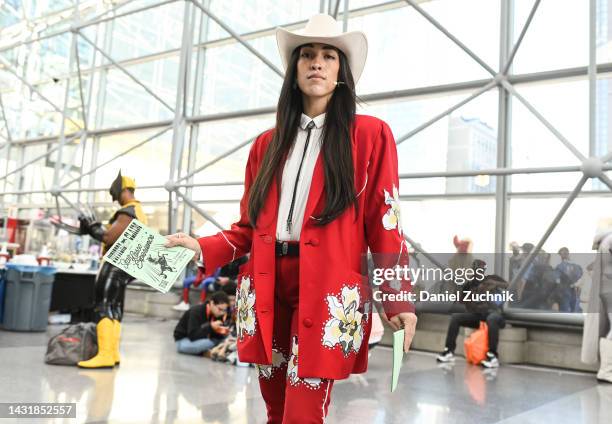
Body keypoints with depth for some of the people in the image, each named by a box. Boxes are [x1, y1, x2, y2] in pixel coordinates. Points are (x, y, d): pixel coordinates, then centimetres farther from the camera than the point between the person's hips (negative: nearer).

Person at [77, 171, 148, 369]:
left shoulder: (128, 212, -13)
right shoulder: (138, 212, 20)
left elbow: (109, 237, -20)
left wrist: (92, 225, -5)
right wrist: (94, 227, 12)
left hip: (116, 265, -11)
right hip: (122, 266, 11)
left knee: (103, 308, -14)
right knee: (114, 309, 12)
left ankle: (105, 355, -19)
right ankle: (113, 353, 16)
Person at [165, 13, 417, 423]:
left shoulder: (370, 134, 2)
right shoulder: (267, 144, 14)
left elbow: (384, 223, -3)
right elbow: (250, 226, 15)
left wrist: (399, 300, -8)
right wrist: (202, 247, 0)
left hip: (328, 292, -4)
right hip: (268, 291, 5)